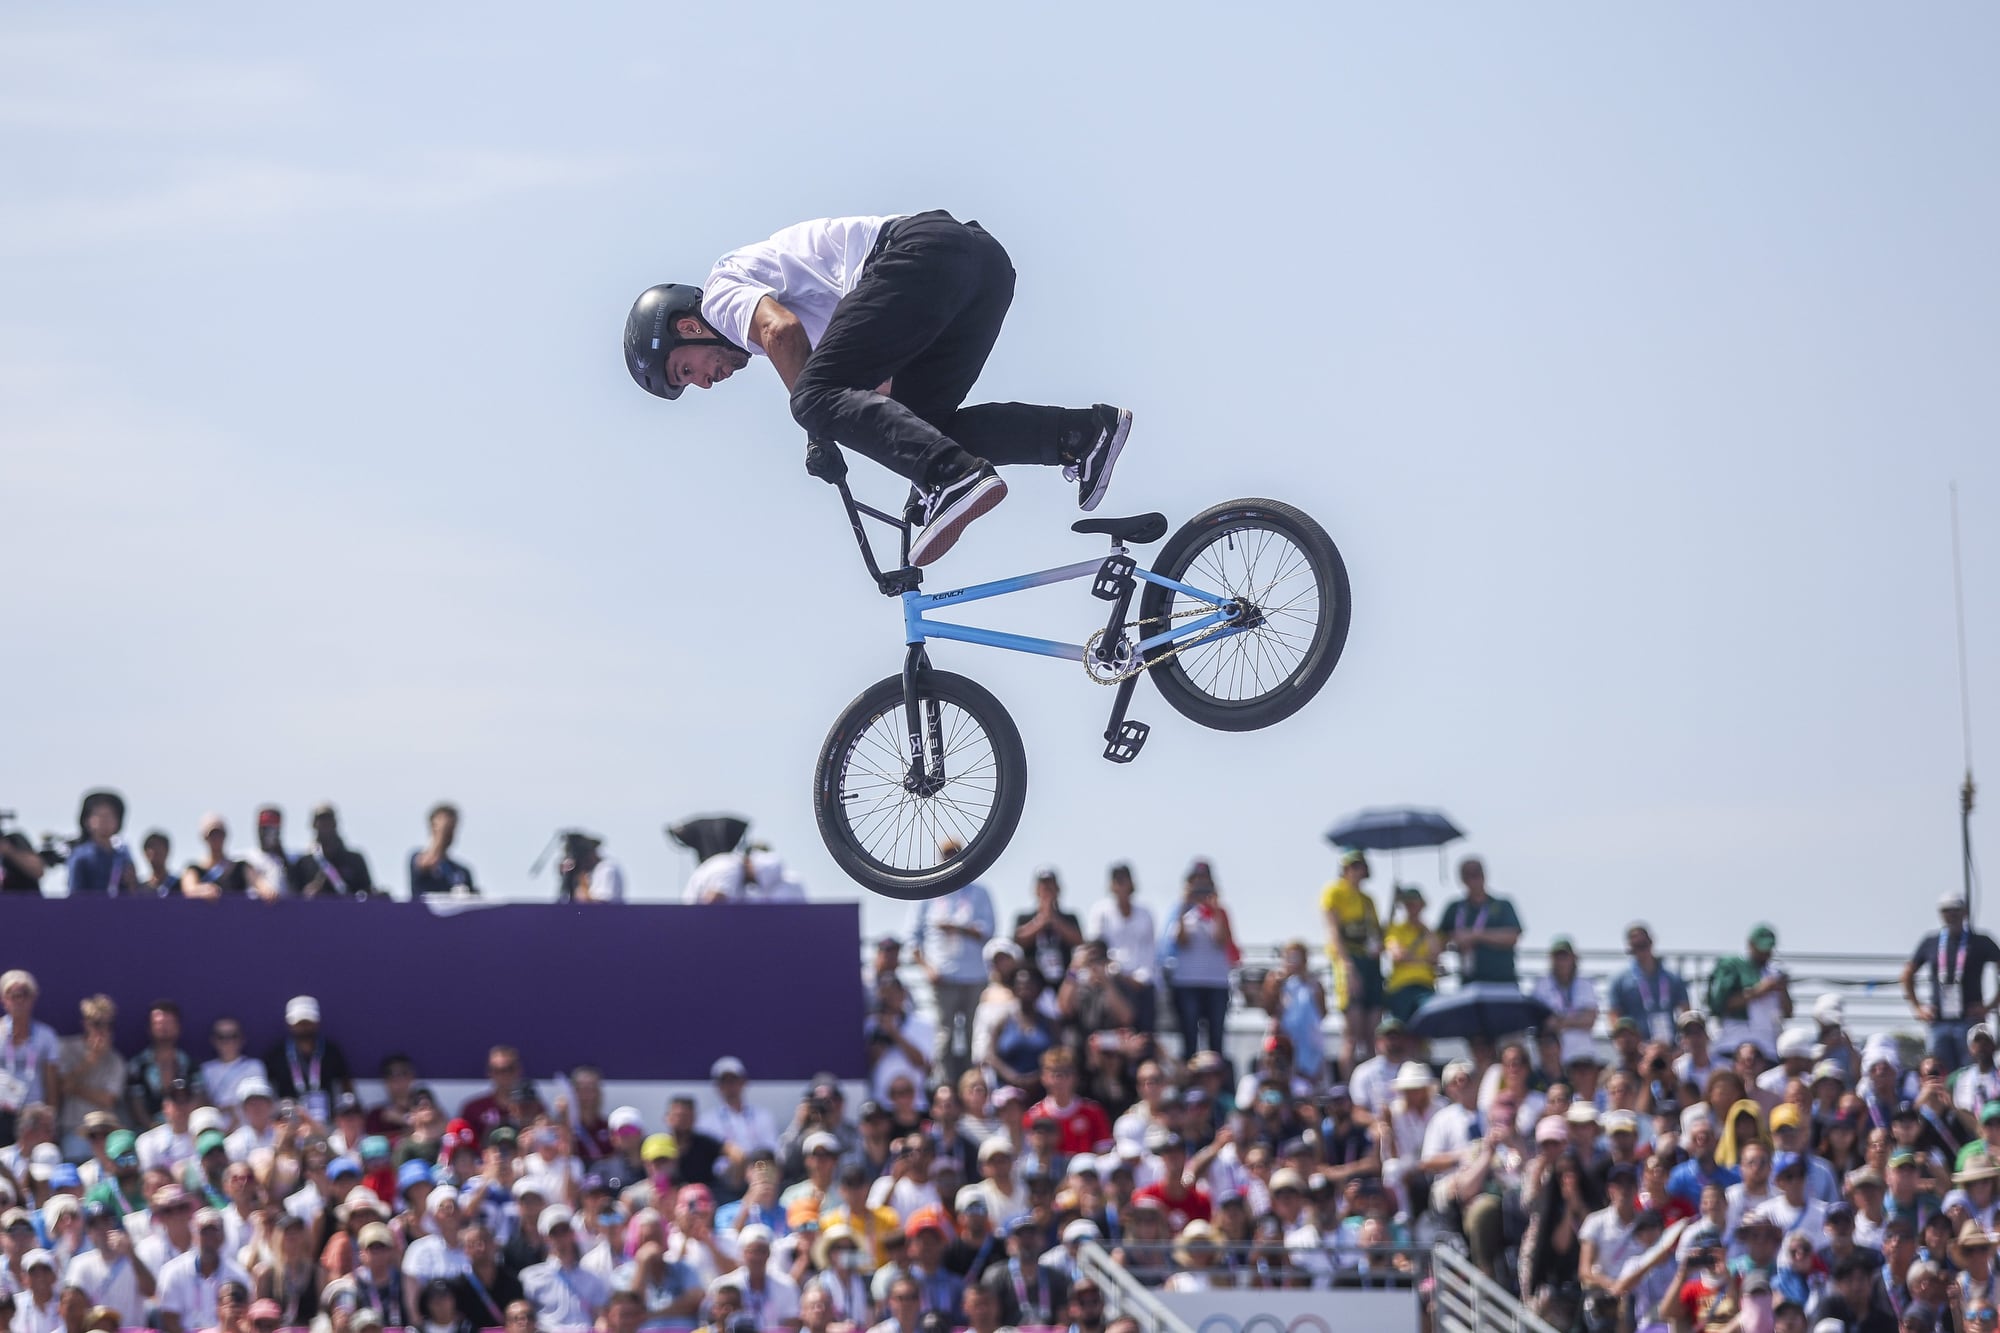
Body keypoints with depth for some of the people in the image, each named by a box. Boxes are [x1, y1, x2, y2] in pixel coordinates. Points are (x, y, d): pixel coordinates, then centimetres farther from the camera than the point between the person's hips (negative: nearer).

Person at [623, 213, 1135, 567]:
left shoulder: (722, 289, 10)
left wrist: (818, 435, -3)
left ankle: (956, 478, -38)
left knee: (819, 399, -16)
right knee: (920, 425, 7)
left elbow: (781, 330, -11)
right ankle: (1083, 431, -6)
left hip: (918, 249, -10)